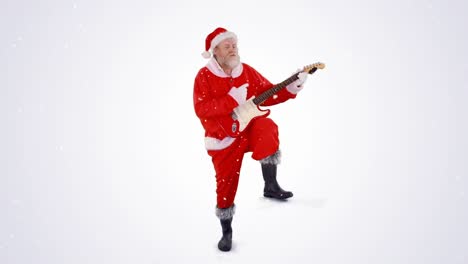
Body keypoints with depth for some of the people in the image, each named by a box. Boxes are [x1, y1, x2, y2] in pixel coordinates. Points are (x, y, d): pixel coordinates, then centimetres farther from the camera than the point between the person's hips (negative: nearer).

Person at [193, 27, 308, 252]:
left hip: (249, 128, 2)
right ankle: (226, 233, 25)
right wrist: (231, 99, -29)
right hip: (224, 138, -2)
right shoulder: (205, 76, -9)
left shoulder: (247, 71, 3)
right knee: (226, 184, 2)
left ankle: (271, 186, -18)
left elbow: (268, 94, 5)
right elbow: (200, 109, -21)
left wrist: (291, 89, -11)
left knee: (266, 128, -33)